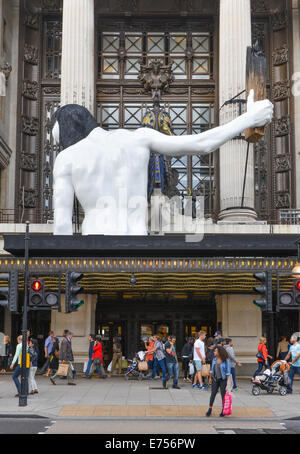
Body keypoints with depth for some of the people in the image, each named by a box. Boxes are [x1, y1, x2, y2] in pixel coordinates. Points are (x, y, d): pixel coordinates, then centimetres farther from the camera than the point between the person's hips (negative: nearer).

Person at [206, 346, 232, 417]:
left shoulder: (226, 360, -10)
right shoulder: (214, 359, 5)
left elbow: (228, 371, -8)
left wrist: (228, 381, -12)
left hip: (223, 379, -4)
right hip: (215, 379, 4)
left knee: (223, 394, 2)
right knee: (213, 393, 1)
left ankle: (223, 410, 14)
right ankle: (210, 409, 10)